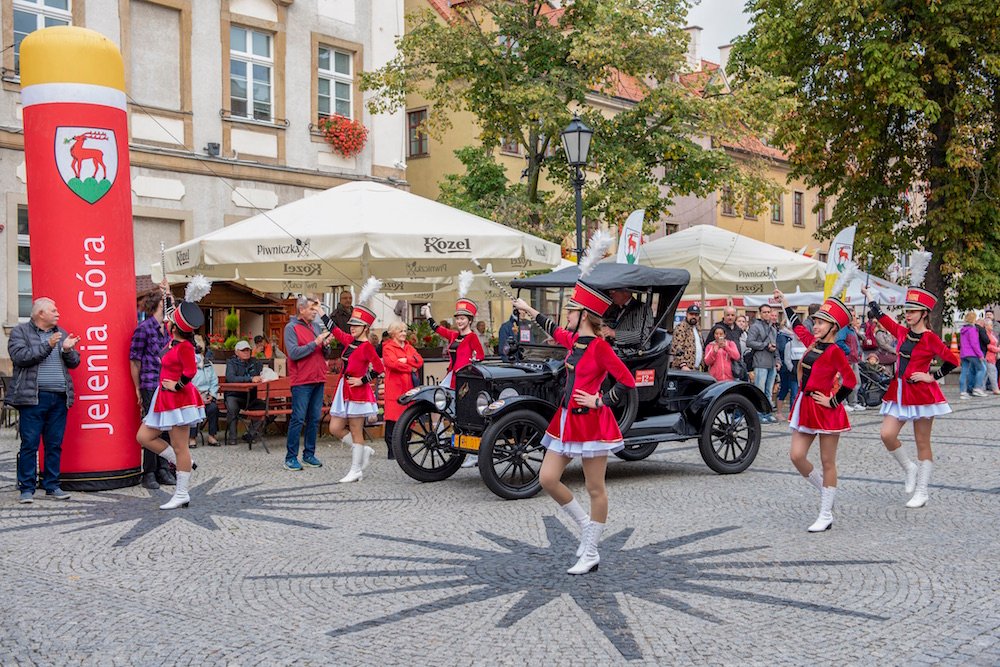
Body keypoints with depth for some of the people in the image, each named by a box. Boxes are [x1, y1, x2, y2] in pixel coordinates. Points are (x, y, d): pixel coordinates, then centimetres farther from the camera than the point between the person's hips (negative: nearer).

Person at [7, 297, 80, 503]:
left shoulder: (61, 333, 17)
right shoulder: (19, 332, 4)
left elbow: (74, 362, 15)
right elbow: (20, 357, -12)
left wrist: (67, 350, -6)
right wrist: (47, 345, -17)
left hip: (59, 398, 5)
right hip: (33, 398, -4)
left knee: (55, 444, 7)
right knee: (29, 444, -2)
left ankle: (52, 486, 15)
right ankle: (27, 489, 5)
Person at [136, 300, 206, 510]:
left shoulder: (184, 346, -17)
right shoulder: (175, 342, 9)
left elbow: (190, 370, -31)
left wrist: (177, 386, -17)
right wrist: (167, 295, 27)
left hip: (179, 399, -10)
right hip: (166, 400, 10)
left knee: (179, 447, -3)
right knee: (143, 437, 9)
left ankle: (182, 495, 4)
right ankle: (183, 463, 17)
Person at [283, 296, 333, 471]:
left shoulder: (317, 326, 13)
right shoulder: (291, 327, -5)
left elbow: (325, 354, 17)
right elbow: (294, 353, -16)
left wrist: (326, 344, -5)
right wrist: (315, 343, -18)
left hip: (318, 379, 6)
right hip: (301, 381, -6)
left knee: (314, 419, 9)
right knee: (298, 419, -5)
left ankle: (309, 454, 17)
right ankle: (291, 457, 1)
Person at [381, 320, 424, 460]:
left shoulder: (409, 347, 21)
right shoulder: (388, 348, 0)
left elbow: (419, 360, 6)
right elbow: (393, 363, -16)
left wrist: (406, 360, -10)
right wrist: (410, 368, -6)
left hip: (409, 387, 6)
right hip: (394, 387, -6)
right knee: (392, 419, -7)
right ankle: (392, 451, -4)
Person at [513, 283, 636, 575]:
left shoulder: (599, 346, -15)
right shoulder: (574, 340, 7)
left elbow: (628, 383, -17)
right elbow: (554, 330, 30)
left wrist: (600, 401, -14)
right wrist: (528, 309, 39)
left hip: (591, 422, -8)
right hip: (566, 419, 8)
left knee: (595, 489, 4)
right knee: (547, 479, 5)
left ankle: (590, 554, 13)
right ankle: (585, 525, 24)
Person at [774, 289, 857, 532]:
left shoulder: (834, 351, -15)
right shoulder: (812, 342, 8)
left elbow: (850, 380, -20)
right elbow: (796, 325, 25)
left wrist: (833, 401, -15)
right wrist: (783, 301, 31)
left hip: (826, 410, -7)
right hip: (805, 407, 7)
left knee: (827, 462, 3)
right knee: (797, 456, 2)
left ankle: (826, 515, 10)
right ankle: (826, 490, 27)